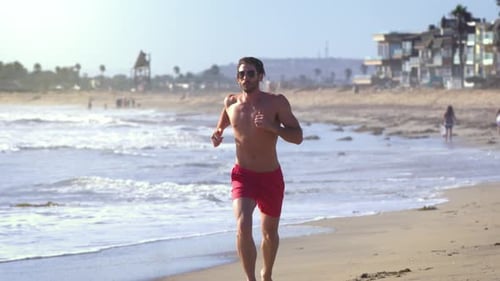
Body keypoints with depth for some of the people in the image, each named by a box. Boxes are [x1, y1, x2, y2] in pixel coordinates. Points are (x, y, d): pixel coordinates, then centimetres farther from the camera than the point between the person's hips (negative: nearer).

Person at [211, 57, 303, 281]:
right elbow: (223, 123, 22)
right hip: (243, 176, 0)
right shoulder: (231, 102, 0)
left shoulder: (277, 102, -8)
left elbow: (297, 136, -10)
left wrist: (272, 127, -26)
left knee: (270, 233, 16)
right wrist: (217, 134, -1)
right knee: (243, 226, -24)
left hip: (271, 177, 0)